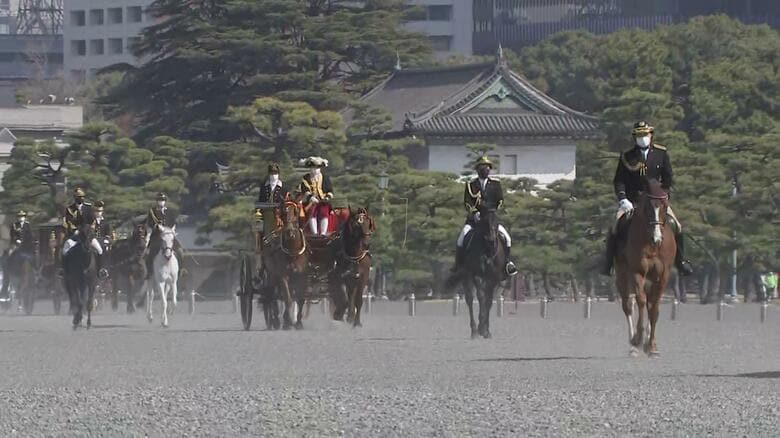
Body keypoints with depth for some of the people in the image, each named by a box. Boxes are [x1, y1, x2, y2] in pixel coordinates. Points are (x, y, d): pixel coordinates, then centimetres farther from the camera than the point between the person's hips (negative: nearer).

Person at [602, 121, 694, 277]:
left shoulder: (661, 154, 4)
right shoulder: (627, 157, 3)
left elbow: (667, 179, 6)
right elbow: (619, 181, 1)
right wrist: (623, 199, -14)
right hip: (632, 202, 0)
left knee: (676, 228, -13)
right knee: (614, 230, -18)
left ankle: (681, 261, 4)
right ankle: (609, 263, -3)